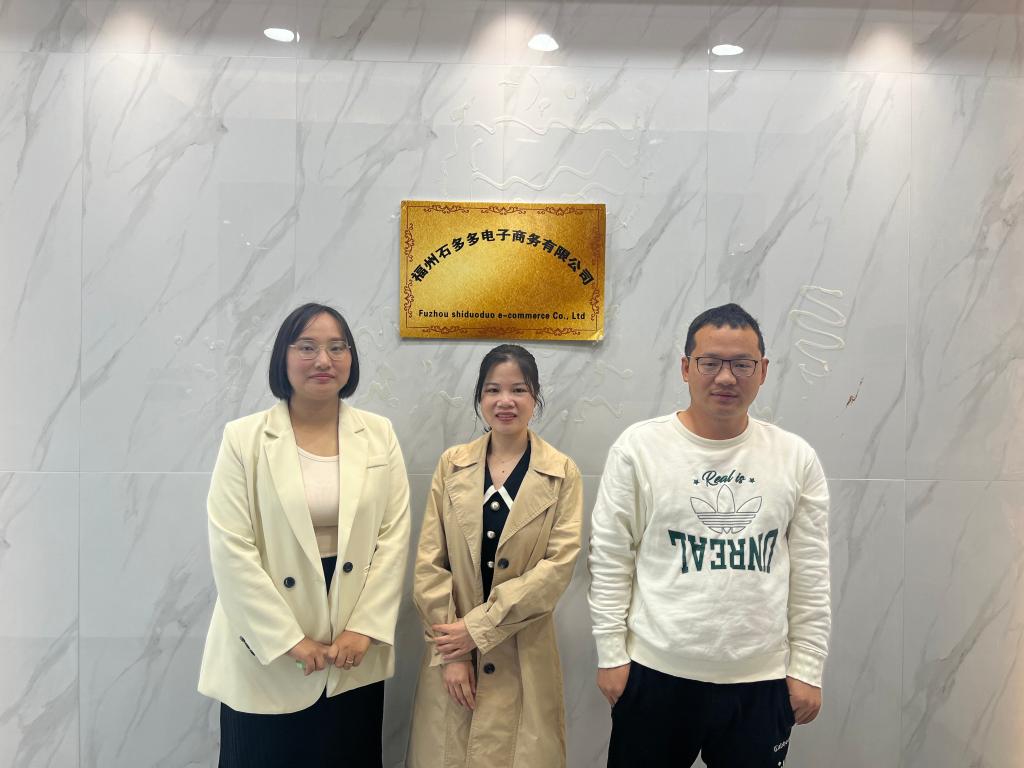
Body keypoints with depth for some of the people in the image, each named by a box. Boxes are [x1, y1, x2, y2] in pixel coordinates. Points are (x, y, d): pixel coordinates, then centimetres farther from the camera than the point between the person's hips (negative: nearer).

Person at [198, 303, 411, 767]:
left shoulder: (379, 435, 1)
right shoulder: (243, 438, -6)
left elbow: (394, 536, -1)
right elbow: (231, 550, -10)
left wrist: (365, 629, -7)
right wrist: (288, 640, -12)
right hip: (267, 656, -2)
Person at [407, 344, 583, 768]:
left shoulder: (562, 473, -4)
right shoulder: (451, 465, 1)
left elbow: (559, 566, -11)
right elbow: (429, 563, -1)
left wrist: (478, 628, -13)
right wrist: (448, 652, -7)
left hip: (523, 657, -1)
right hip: (454, 648, 2)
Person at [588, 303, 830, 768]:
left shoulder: (796, 458, 1)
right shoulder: (638, 447, -7)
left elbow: (811, 576, 4)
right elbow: (610, 560, -4)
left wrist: (807, 669, 3)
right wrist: (610, 654, -5)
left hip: (762, 681, 2)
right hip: (655, 673, -1)